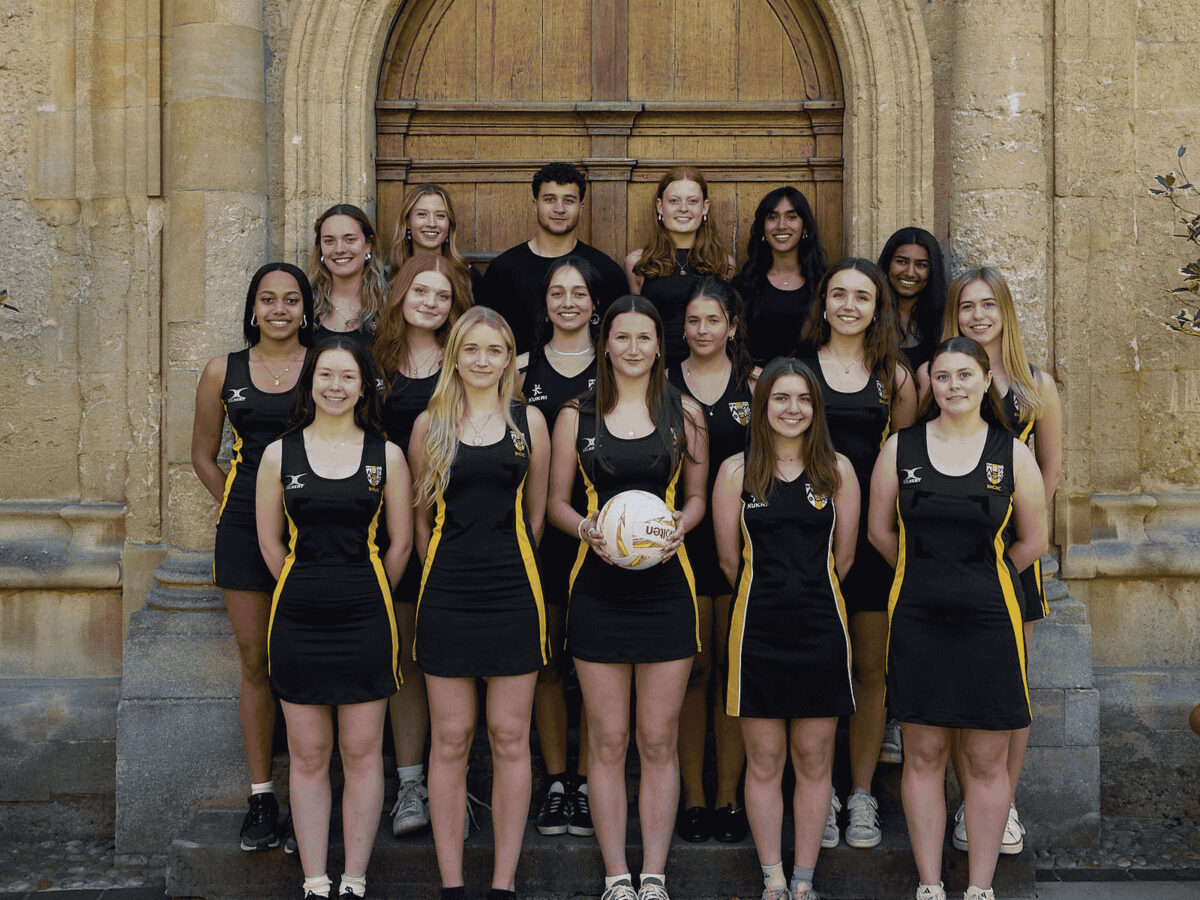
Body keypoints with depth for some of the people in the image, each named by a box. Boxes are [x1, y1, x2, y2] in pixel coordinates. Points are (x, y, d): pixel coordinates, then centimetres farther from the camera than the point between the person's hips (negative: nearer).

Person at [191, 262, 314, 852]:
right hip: (245, 531, 2)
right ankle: (261, 797, 15)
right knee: (255, 663, 6)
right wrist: (238, 505, 9)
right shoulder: (223, 372, 8)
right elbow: (204, 455, 17)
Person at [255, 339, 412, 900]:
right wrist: (310, 593, 11)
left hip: (364, 620, 0)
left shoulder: (386, 455, 2)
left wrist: (366, 597, 11)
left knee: (362, 752, 4)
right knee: (308, 755, 5)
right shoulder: (280, 454, 3)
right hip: (298, 619, 0)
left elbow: (400, 542, 8)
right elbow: (270, 541, 9)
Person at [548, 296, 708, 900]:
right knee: (608, 740, 3)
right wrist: (584, 526, -12)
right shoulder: (576, 415, 5)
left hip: (665, 586, 0)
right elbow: (557, 500, 8)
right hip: (599, 589, 0)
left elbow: (698, 496, 13)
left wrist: (681, 523, -8)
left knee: (659, 740, 4)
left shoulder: (684, 413, 7)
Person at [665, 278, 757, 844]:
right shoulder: (663, 383, 7)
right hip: (681, 539, 0)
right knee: (691, 668, 2)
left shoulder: (756, 383, 6)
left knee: (734, 669, 3)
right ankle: (693, 795, 12)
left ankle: (729, 796, 12)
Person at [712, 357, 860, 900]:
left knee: (814, 761, 7)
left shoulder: (837, 470, 3)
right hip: (758, 629, -1)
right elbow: (729, 557, 4)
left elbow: (843, 556, 9)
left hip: (820, 630, 1)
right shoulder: (737, 471, 1)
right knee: (764, 762, 5)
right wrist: (769, 596, 10)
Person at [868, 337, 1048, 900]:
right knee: (923, 754, 7)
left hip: (988, 622, 0)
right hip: (917, 621, 1)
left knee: (987, 761, 5)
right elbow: (880, 530, 11)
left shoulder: (1012, 453, 1)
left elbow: (1033, 543, 9)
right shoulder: (901, 448, 3)